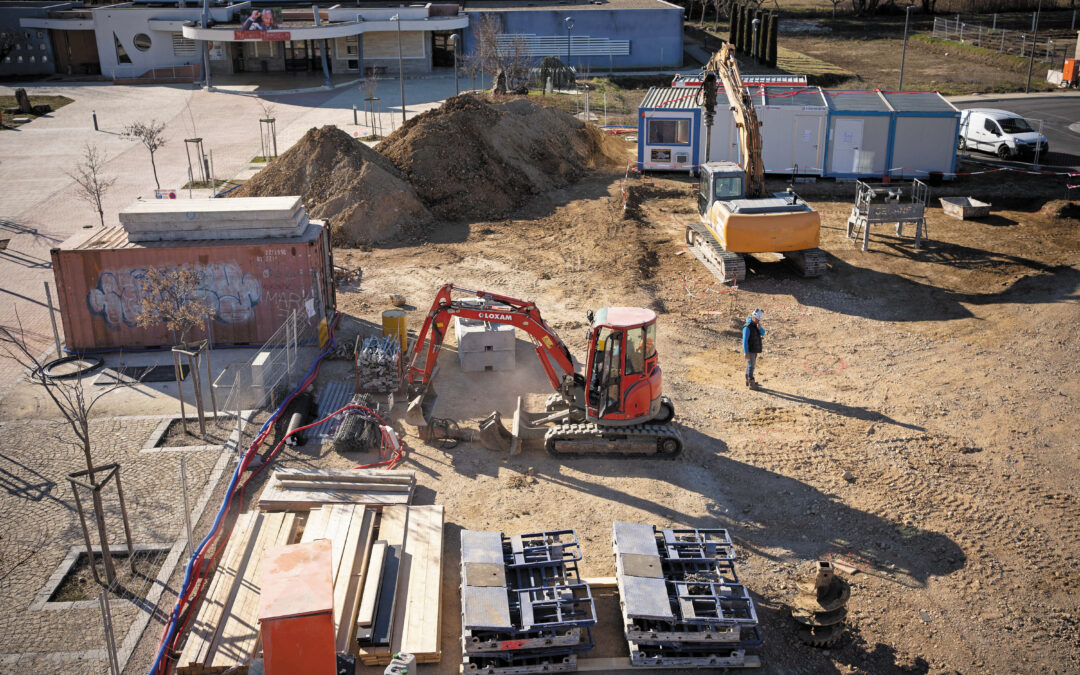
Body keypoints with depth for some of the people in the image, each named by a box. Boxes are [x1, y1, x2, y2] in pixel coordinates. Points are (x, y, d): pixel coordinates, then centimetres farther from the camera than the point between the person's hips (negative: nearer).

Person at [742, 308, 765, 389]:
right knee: (751, 365, -6)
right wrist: (746, 352, -24)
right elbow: (745, 340, -22)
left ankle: (748, 381, 28)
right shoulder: (747, 327, -21)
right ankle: (751, 384, -3)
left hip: (755, 349, 9)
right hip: (750, 350, -9)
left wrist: (759, 327, -16)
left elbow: (763, 333, 5)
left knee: (750, 365, 17)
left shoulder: (756, 324, 7)